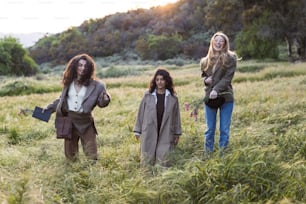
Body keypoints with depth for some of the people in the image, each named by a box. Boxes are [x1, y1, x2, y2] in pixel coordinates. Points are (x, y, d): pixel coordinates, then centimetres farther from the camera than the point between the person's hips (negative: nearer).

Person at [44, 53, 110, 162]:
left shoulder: (94, 85, -7)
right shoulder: (69, 82, 4)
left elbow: (101, 103, -6)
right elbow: (62, 99, 18)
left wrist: (105, 99, -28)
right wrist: (49, 107, 17)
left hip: (85, 121, -3)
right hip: (69, 120, 3)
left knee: (91, 154, -5)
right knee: (70, 154, 13)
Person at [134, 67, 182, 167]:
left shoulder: (173, 98, 1)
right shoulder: (148, 95, -1)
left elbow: (176, 116, 7)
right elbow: (141, 113, 4)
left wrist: (177, 133, 9)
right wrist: (137, 130, 4)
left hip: (165, 134, 0)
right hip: (149, 133, 0)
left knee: (163, 162, -1)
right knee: (147, 161, 4)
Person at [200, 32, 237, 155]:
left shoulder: (230, 58, -4)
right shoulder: (205, 61, 8)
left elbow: (228, 77, -12)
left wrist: (216, 89, -23)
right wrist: (206, 80, -2)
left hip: (226, 97, -3)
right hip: (209, 97, 3)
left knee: (224, 129, 2)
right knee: (209, 129, 8)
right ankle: (208, 153, 16)